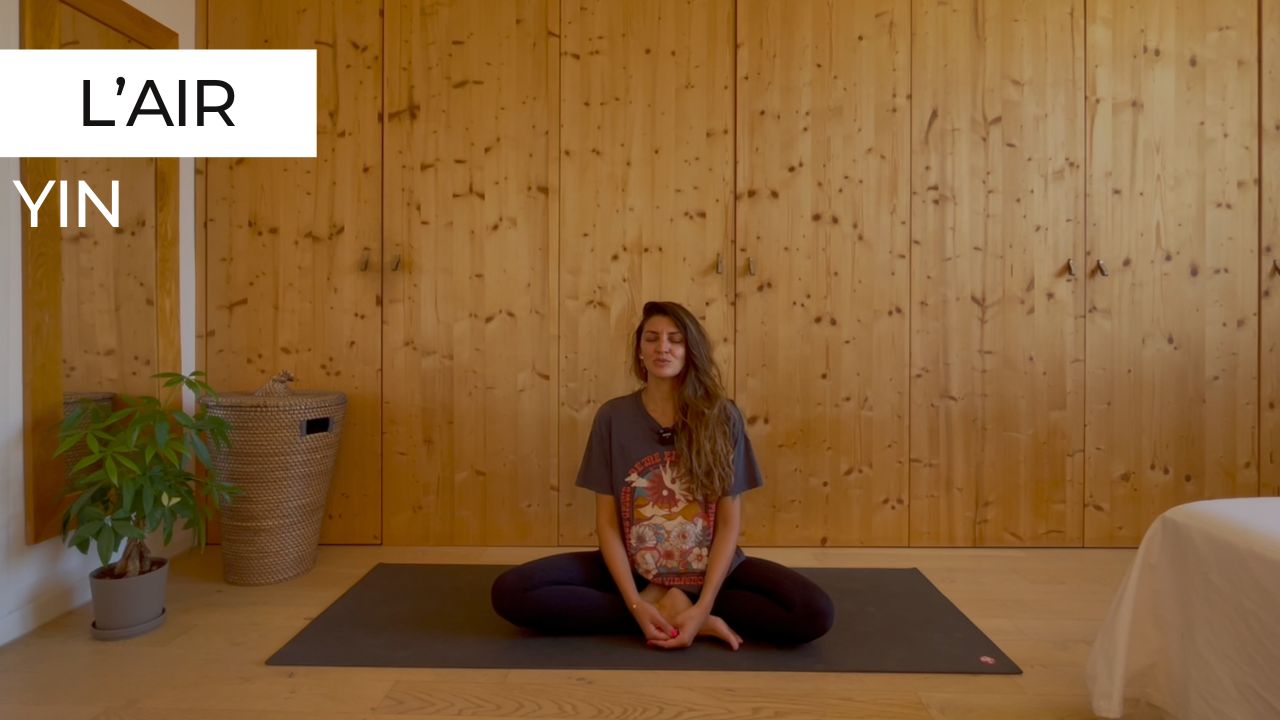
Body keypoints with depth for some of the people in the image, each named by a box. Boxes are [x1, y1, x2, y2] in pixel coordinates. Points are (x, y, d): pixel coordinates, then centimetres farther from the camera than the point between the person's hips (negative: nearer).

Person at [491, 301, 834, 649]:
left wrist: (702, 606, -17)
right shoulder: (612, 417, -6)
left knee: (815, 612, -23)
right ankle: (679, 614, -15)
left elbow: (729, 523, -6)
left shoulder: (723, 418, -7)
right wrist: (635, 604, -17)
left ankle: (671, 608, -9)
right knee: (510, 591, -20)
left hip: (712, 569, 0)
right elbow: (607, 521, -5)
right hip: (630, 569, 1)